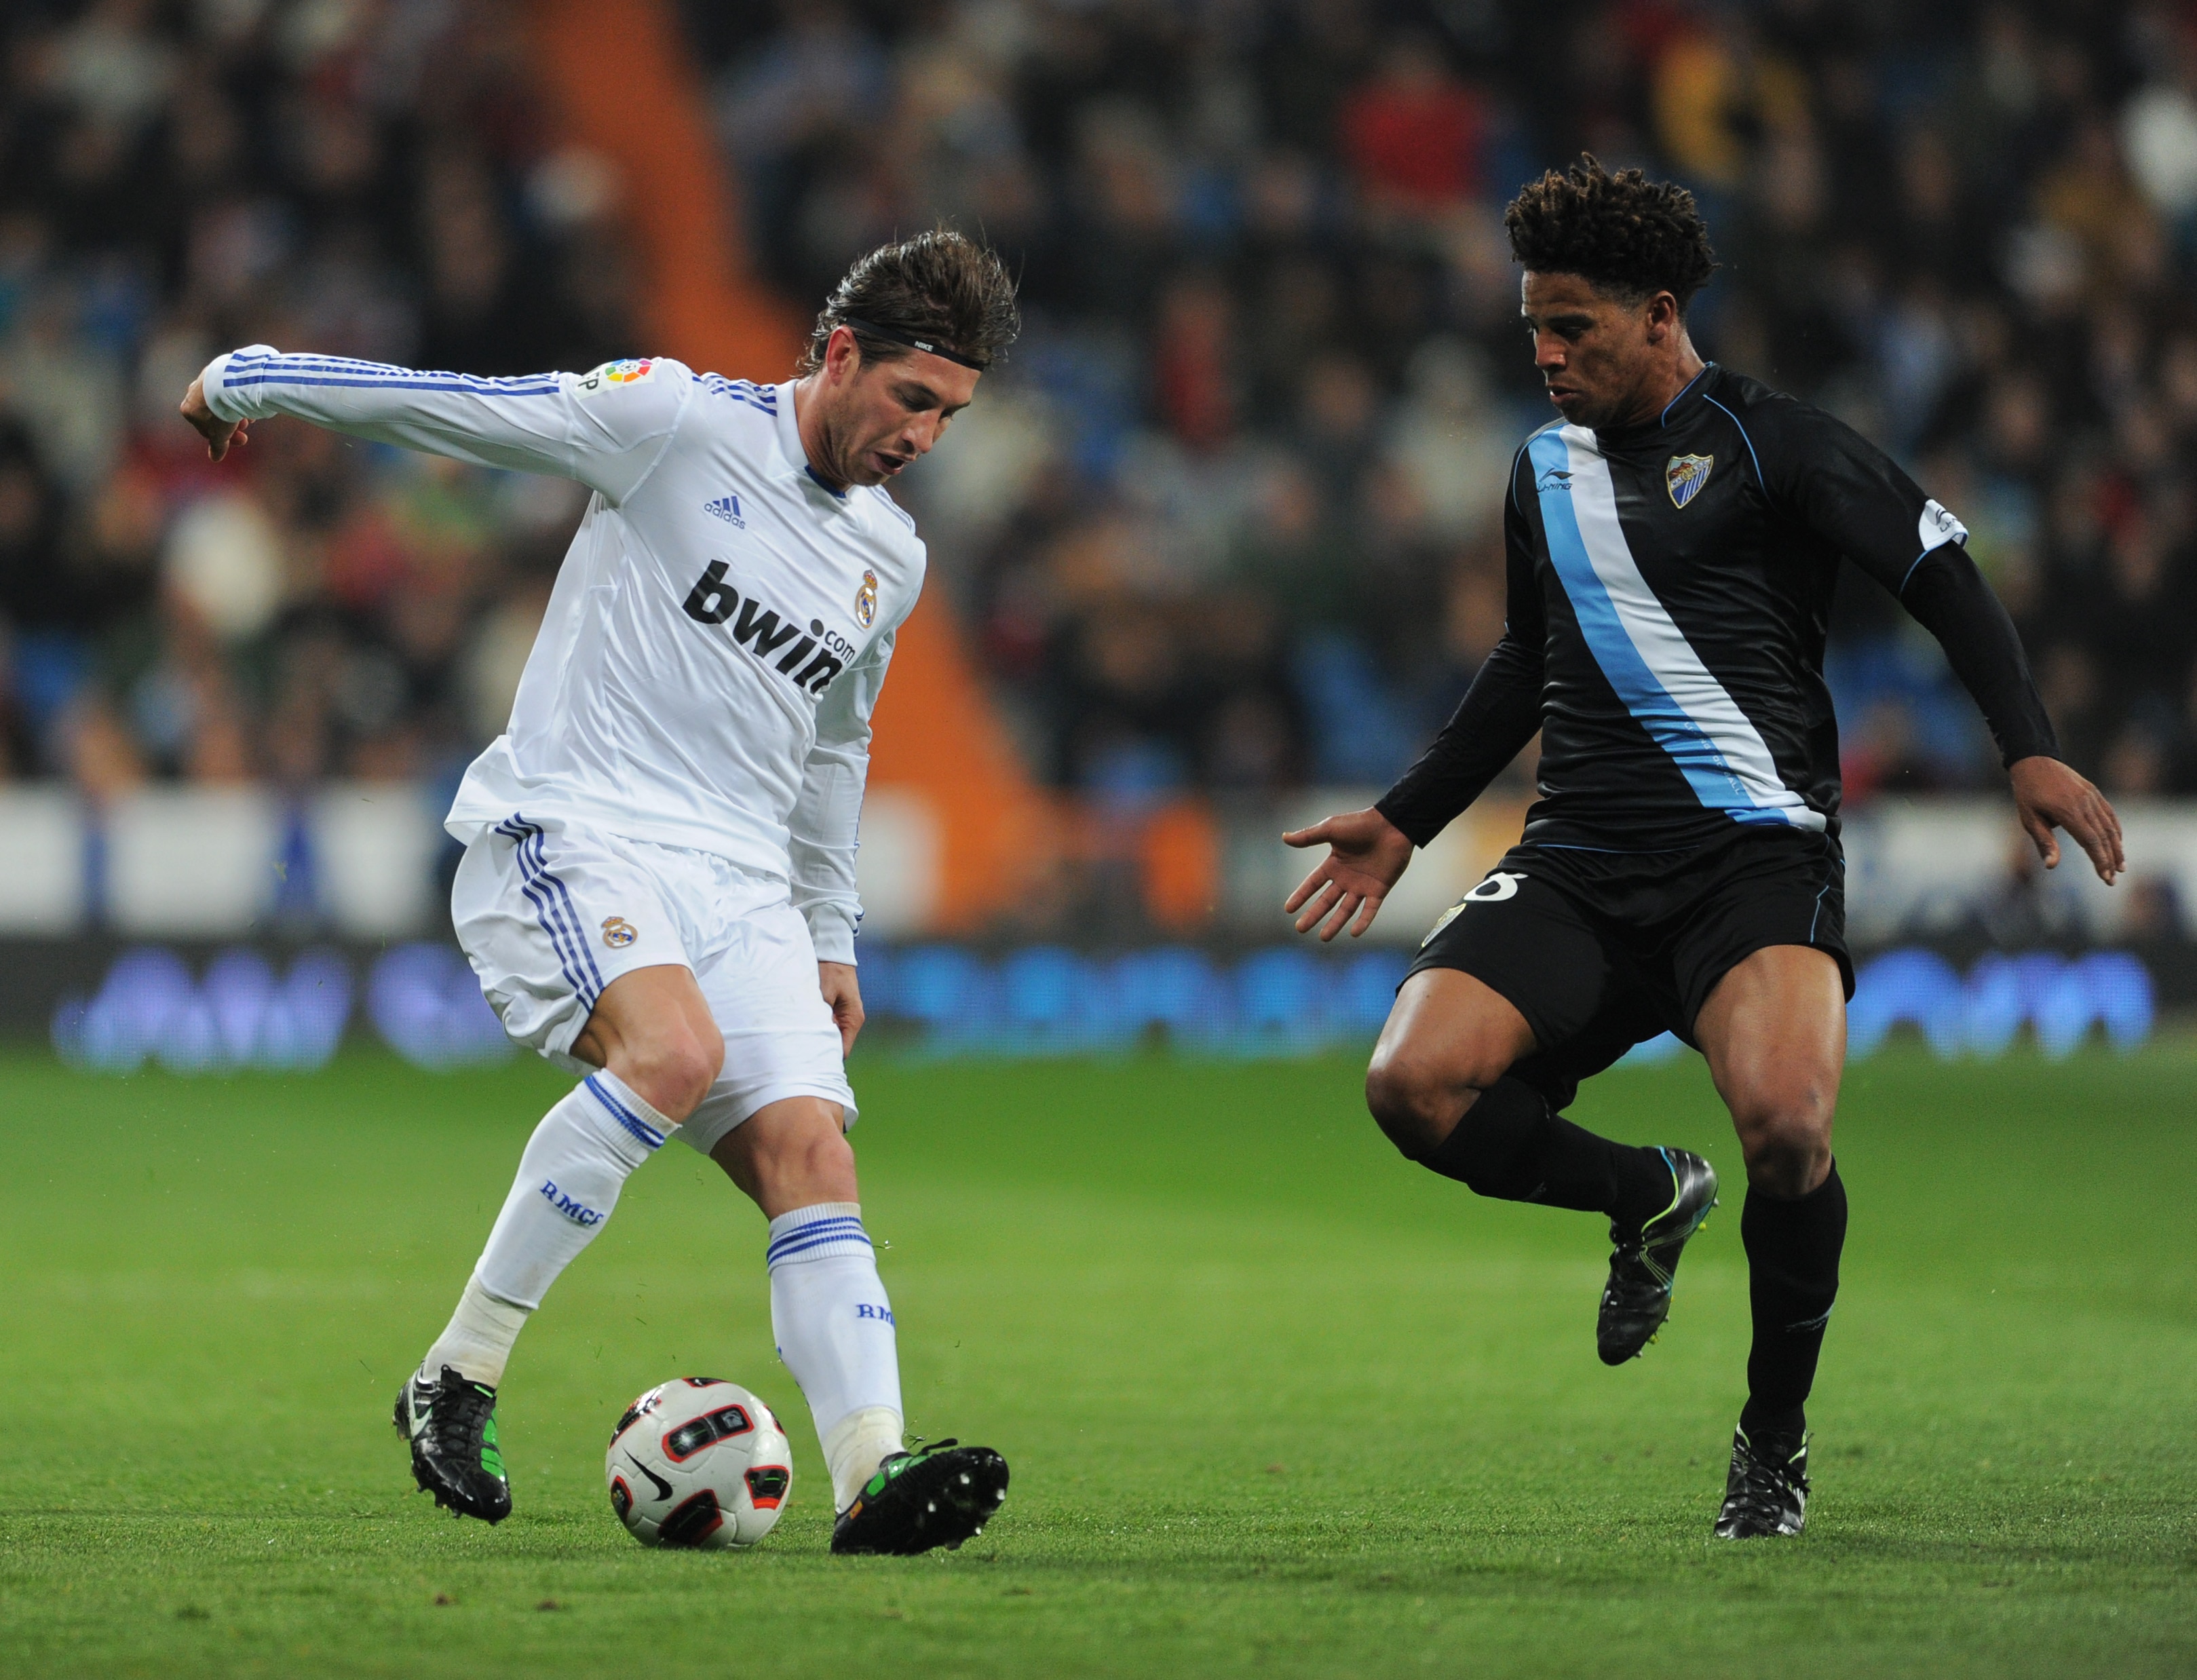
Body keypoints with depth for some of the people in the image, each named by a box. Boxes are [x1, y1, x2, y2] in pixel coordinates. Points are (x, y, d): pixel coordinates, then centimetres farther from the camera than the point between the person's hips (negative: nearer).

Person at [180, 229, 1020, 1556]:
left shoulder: (893, 559, 16)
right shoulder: (680, 424, -5)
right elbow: (468, 406, 1)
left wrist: (833, 940, 30)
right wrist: (249, 381, 7)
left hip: (741, 885, 6)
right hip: (570, 836, -6)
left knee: (812, 1153, -13)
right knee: (676, 1050, -32)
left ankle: (874, 1473, -24)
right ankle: (459, 1378, -22)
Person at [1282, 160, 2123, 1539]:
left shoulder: (1764, 441, 0)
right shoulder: (1544, 469, 19)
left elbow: (1943, 574, -2)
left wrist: (2030, 750, -15)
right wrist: (1407, 820, 36)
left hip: (1755, 856, -5)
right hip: (1580, 870, 5)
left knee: (1787, 1125, -31)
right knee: (1414, 1085, -19)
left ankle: (1776, 1436, -5)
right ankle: (1652, 1197, 11)